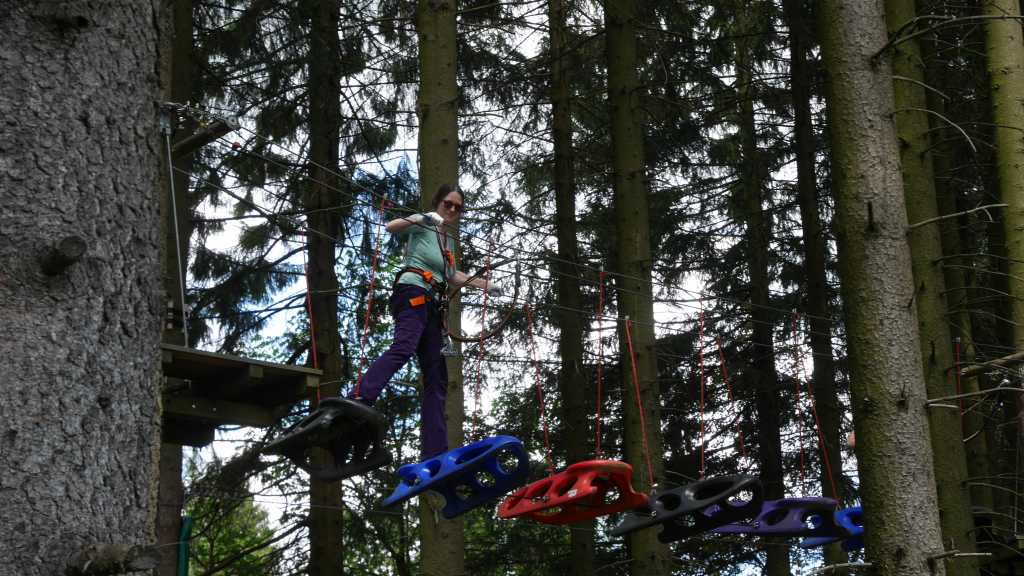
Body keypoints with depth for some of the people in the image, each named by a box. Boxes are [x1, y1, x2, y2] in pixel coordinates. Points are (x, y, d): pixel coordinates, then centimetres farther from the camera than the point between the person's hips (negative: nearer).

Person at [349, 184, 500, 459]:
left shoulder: (448, 239, 26)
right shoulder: (424, 226, 4)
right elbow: (391, 227, -15)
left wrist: (485, 285, 40)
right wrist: (421, 219, -32)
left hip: (432, 306, 8)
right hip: (413, 294, -8)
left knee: (436, 379, 2)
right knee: (402, 349, -35)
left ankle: (434, 454, 1)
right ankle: (355, 402, -54)